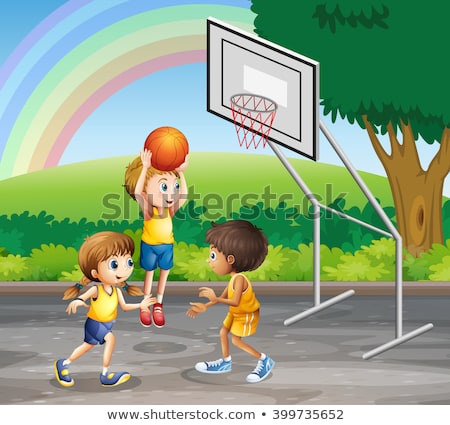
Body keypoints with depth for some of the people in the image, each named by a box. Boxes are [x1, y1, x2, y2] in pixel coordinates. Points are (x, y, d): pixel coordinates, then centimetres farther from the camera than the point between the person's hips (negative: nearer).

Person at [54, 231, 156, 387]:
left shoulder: (117, 291, -8)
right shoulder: (96, 289, -27)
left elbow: (124, 307, -1)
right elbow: (81, 297, -38)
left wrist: (140, 305, -11)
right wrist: (77, 302, -61)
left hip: (107, 323, 7)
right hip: (94, 322, -7)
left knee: (89, 345, 16)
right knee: (110, 338, -24)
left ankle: (63, 363, 34)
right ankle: (105, 374, -15)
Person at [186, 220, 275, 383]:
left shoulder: (239, 278, -33)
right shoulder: (234, 278, -3)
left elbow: (235, 302, -37)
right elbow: (223, 297, 4)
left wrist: (215, 299, -35)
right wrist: (204, 307, 4)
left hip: (246, 315, -9)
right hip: (236, 313, 9)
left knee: (236, 340, -5)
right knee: (223, 333, 15)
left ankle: (265, 361, 4)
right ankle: (225, 362, 31)